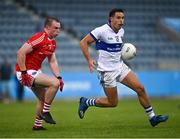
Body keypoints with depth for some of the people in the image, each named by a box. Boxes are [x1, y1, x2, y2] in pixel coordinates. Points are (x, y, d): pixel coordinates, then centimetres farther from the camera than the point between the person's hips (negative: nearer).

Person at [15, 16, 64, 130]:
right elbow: (21, 53, -25)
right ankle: (45, 112, -10)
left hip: (35, 72, 10)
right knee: (54, 83, -22)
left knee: (43, 98, 18)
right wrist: (24, 73, -25)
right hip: (27, 72, -10)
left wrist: (59, 77, 3)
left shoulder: (53, 42, 9)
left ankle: (37, 125, 28)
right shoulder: (40, 38, -21)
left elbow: (52, 61, 14)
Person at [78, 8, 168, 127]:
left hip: (120, 67, 7)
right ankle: (86, 102, 21)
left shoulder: (121, 31, 5)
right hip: (107, 71, -7)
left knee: (140, 88, -3)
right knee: (113, 103, -1)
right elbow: (83, 42, -13)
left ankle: (152, 117, 6)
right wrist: (89, 60, -22)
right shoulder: (102, 31, -17)